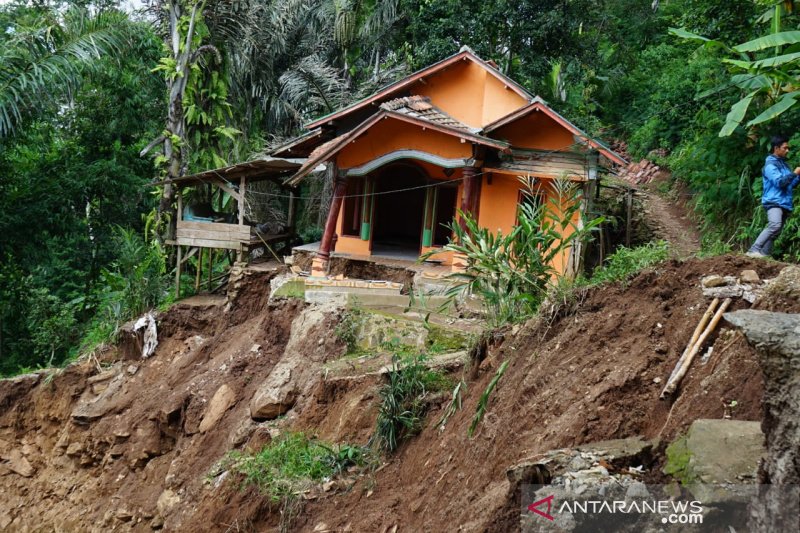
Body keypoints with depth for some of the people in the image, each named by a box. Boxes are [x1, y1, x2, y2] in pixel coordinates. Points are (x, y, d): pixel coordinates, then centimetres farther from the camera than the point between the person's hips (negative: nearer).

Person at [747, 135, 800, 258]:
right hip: (774, 201, -9)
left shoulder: (783, 164, 21)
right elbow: (779, 182, -18)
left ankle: (764, 254, 4)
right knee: (775, 225, -30)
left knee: (775, 233, 3)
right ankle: (754, 250, -33)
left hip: (784, 203, 9)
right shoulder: (770, 164, -6)